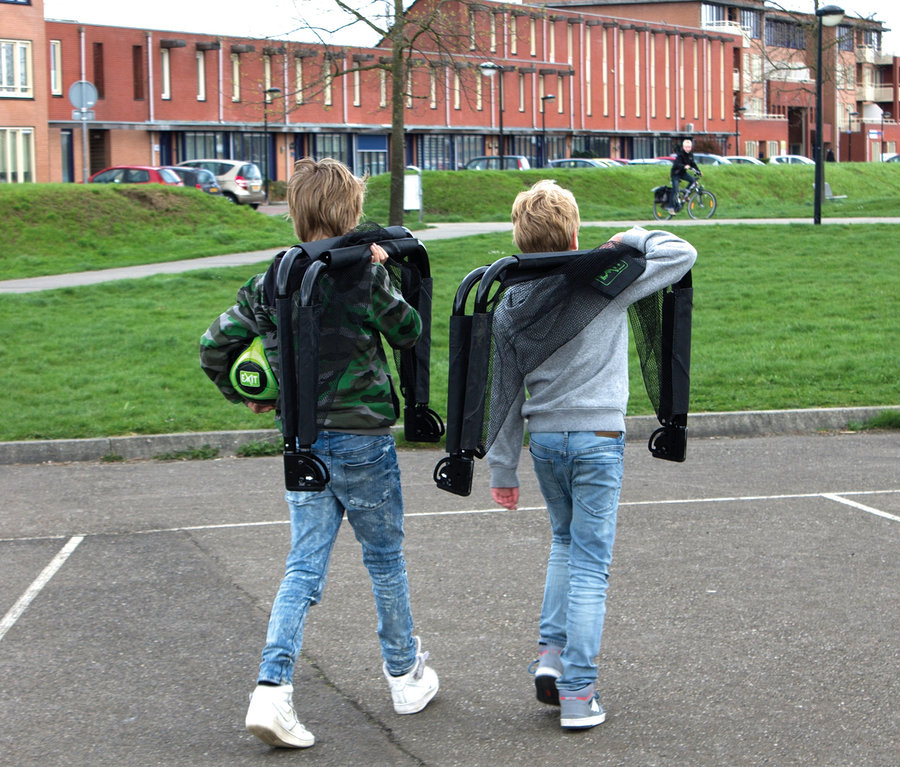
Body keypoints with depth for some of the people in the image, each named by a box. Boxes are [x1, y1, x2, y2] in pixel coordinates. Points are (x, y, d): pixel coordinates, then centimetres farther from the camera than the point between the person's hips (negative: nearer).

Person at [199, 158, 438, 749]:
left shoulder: (269, 283, 1)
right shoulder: (361, 275, -14)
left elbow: (215, 347, 4)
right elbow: (410, 333, -2)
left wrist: (248, 396, 19)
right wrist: (384, 275, 7)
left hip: (301, 440, 4)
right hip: (362, 439, -4)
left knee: (305, 566, 6)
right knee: (385, 559, 14)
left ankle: (273, 688, -9)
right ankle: (406, 674, 29)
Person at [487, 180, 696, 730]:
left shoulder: (512, 300, 0)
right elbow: (682, 255, -3)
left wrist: (504, 467, 10)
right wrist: (634, 238, 10)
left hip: (543, 439, 4)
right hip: (598, 437, -3)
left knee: (565, 542, 25)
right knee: (590, 563, 1)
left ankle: (551, 653, 13)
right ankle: (578, 693, 0)